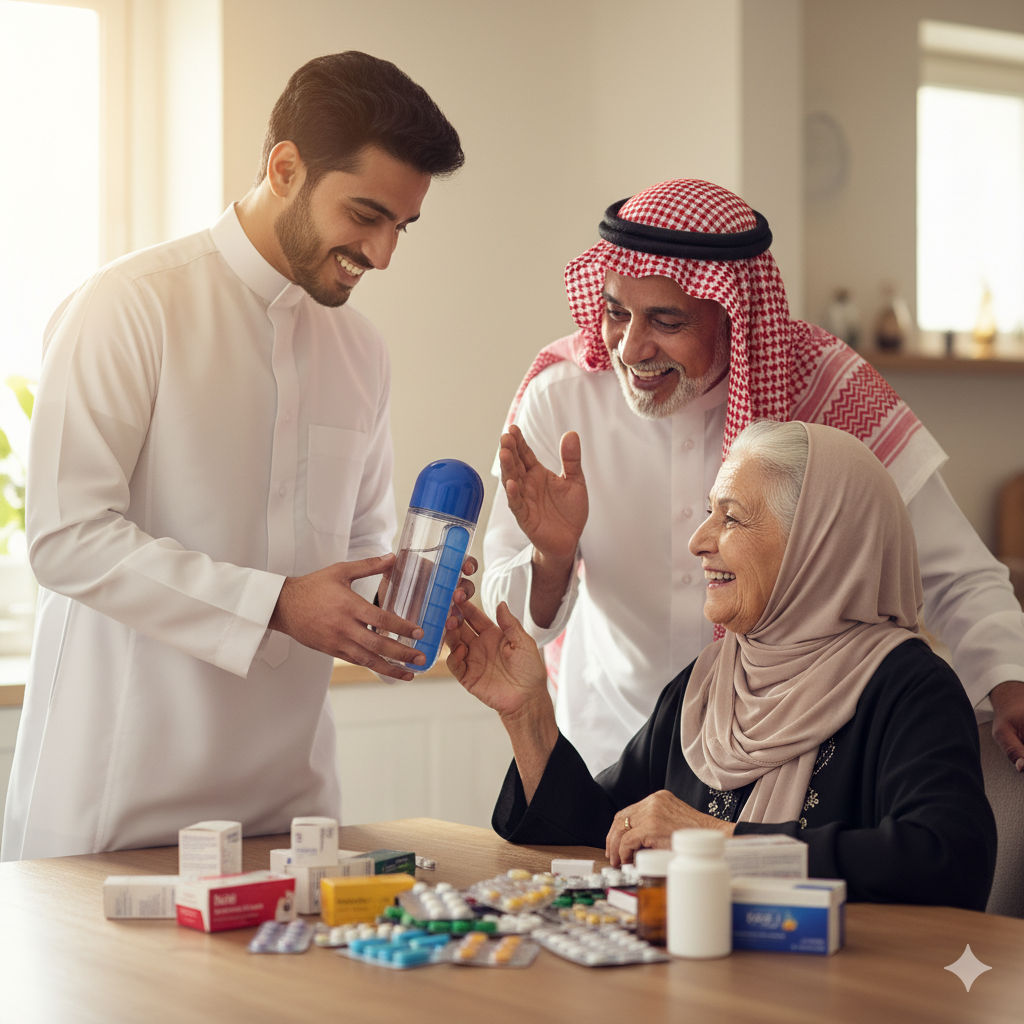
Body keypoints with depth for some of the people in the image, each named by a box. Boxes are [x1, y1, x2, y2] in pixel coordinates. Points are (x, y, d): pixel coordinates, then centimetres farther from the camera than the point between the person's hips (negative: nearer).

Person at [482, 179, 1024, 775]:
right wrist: (551, 558, -26)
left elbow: (956, 577, -8)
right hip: (610, 745, 3)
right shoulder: (557, 398, -9)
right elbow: (506, 624, -4)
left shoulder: (824, 388, -12)